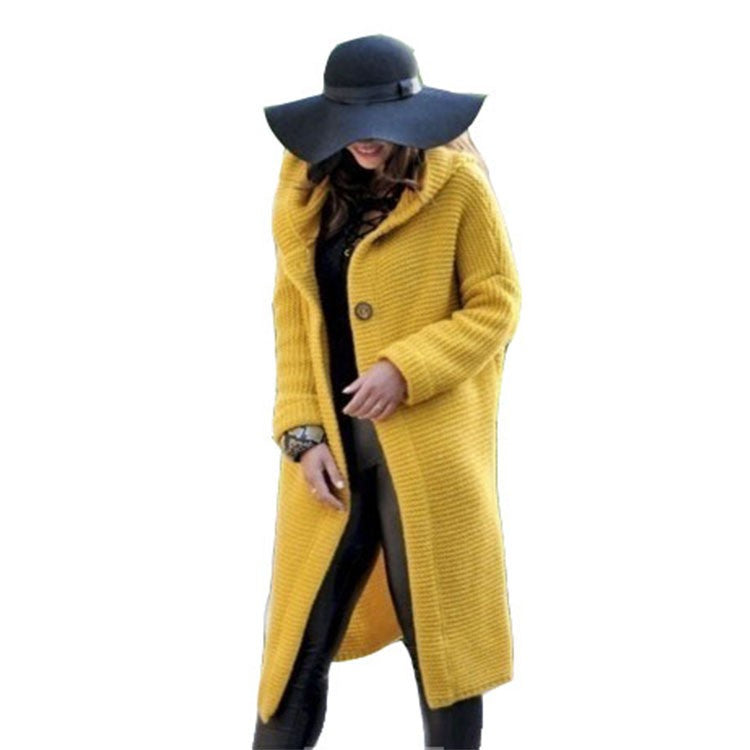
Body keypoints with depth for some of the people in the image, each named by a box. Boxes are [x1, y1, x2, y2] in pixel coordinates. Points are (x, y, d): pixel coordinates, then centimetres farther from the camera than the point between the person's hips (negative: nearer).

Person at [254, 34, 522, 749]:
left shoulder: (458, 186, -7)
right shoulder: (307, 191, 6)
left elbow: (496, 306, -5)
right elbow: (293, 321, 7)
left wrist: (405, 370, -17)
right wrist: (301, 433, -2)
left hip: (429, 445, -4)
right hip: (331, 445, 4)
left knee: (439, 629, 5)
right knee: (299, 632, 5)